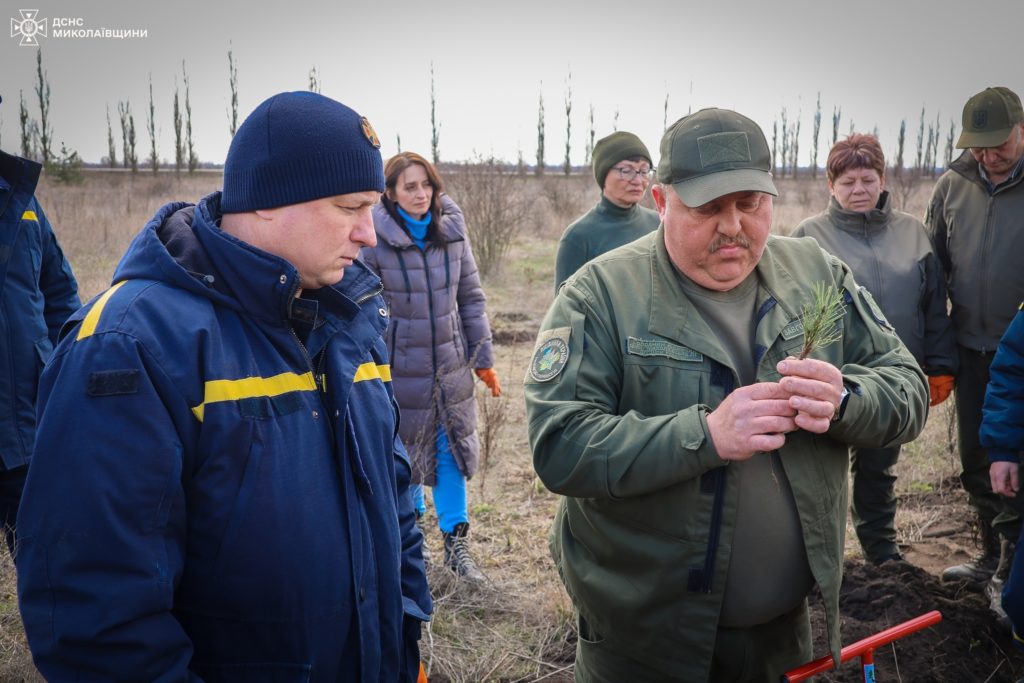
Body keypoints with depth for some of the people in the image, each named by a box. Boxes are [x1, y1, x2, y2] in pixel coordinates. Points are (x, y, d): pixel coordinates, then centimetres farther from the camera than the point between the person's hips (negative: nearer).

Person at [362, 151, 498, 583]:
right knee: (405, 449, 9)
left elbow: (471, 299, 8)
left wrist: (483, 358, 7)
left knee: (452, 450, 8)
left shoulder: (452, 232, 2)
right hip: (399, 369, -3)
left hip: (450, 365, 4)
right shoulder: (374, 240, -10)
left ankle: (456, 543, 19)